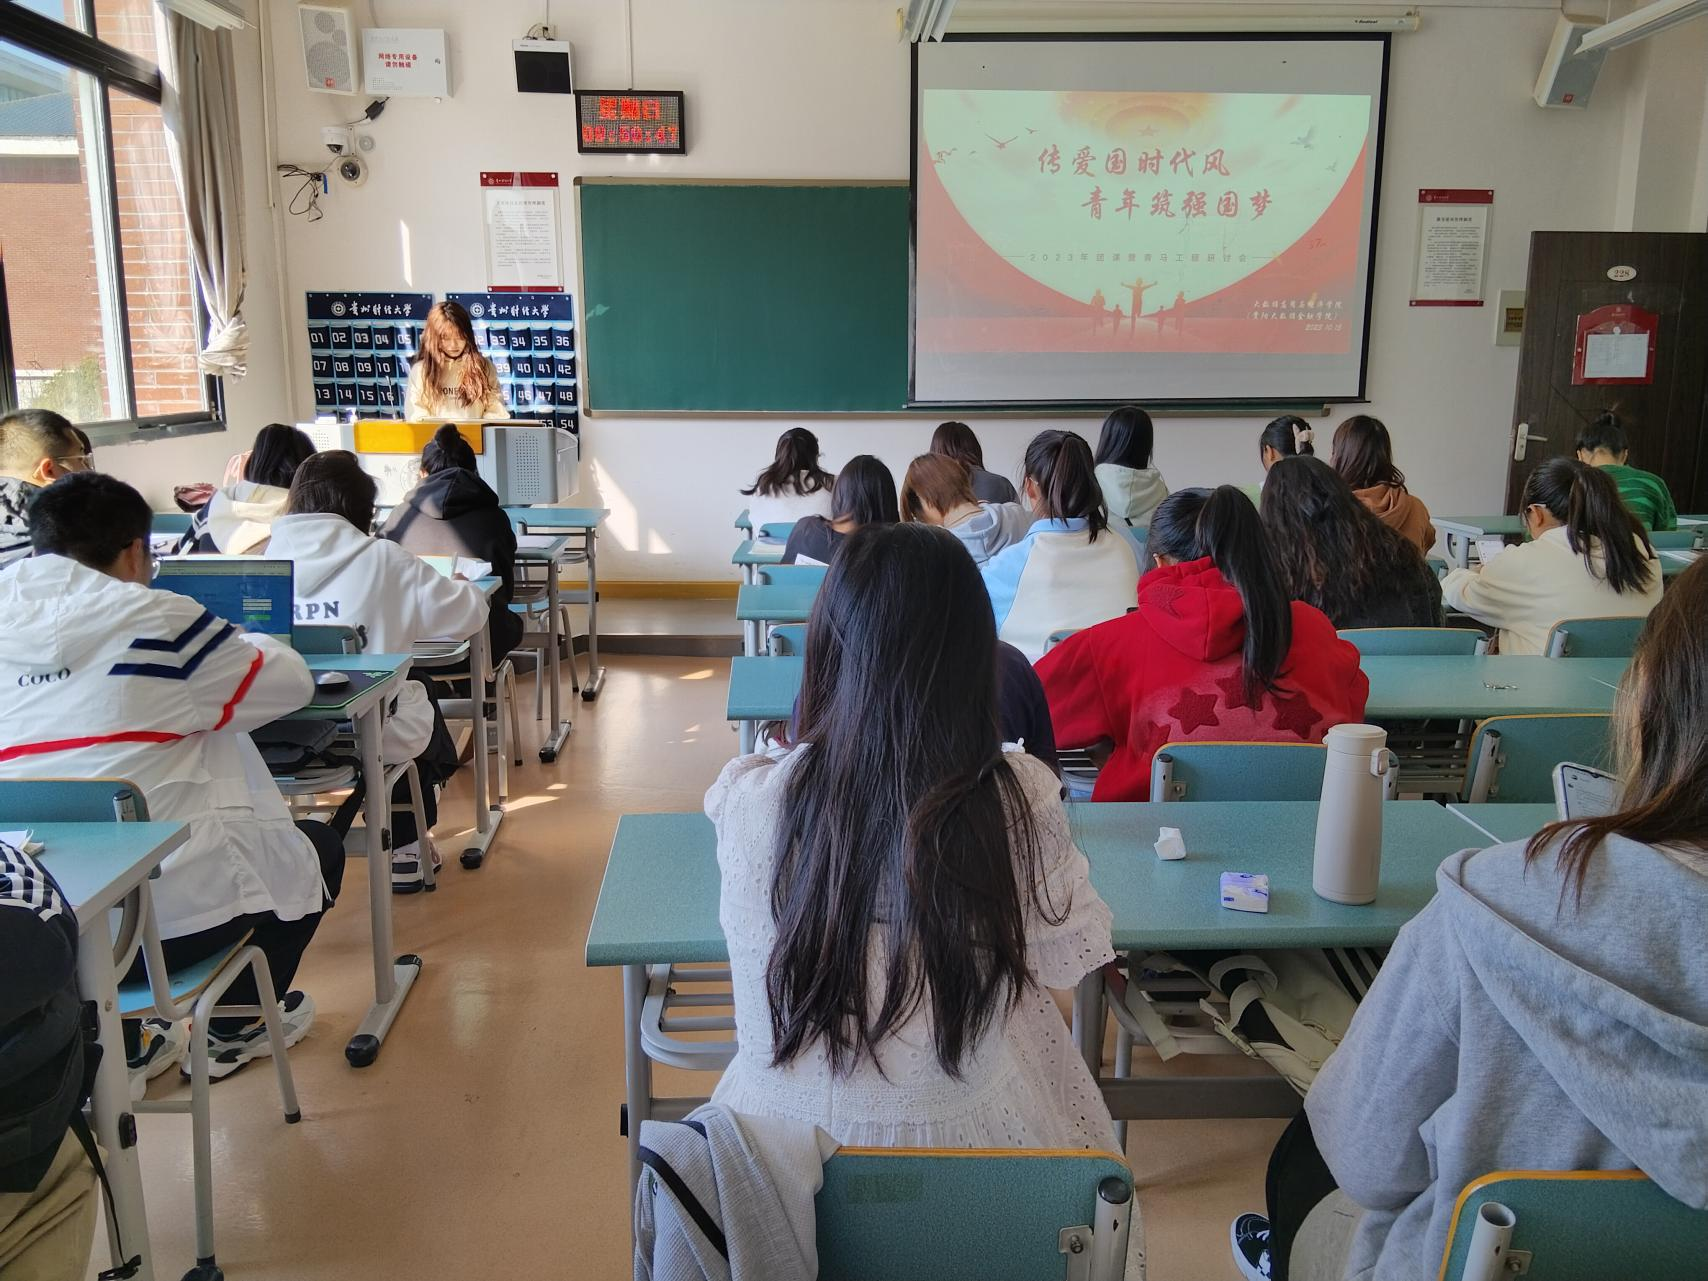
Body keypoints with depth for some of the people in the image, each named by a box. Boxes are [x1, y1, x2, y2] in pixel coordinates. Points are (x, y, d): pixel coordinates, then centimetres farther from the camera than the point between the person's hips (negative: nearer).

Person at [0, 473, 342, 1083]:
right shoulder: (155, 618, -9)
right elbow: (290, 682, 2)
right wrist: (243, 643, 23)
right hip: (166, 913, -6)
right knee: (316, 849, 20)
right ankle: (238, 1027, 32)